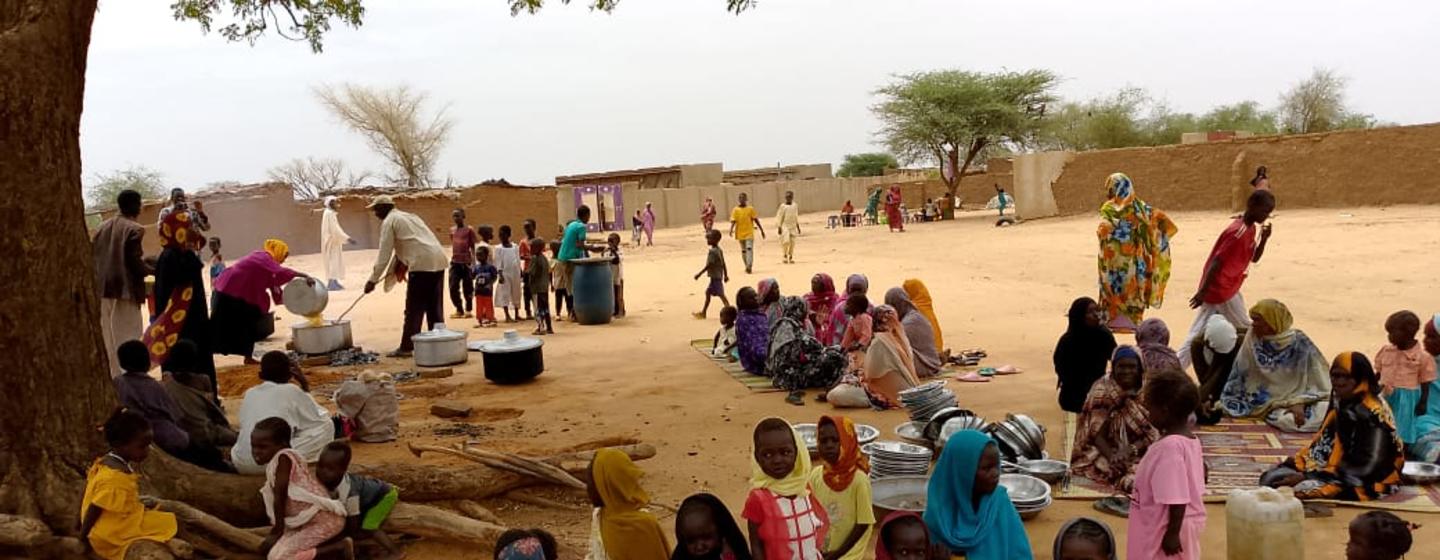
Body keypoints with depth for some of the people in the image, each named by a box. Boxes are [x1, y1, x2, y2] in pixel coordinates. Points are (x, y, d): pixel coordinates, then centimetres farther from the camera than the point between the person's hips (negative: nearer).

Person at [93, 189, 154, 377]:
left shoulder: (102, 227, 10)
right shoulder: (134, 229, -11)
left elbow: (93, 256, 12)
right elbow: (135, 263, -15)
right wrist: (153, 270, 2)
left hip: (103, 289, 7)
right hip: (125, 289, -7)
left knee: (109, 339, 13)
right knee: (127, 338, -4)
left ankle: (114, 378, 19)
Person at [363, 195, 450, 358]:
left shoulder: (389, 221, 3)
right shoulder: (409, 216, 28)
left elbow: (384, 254, -2)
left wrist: (373, 280, 2)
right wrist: (400, 265, 34)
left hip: (421, 265, -8)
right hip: (438, 261, 8)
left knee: (414, 309, -1)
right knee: (435, 307, 12)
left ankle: (406, 348, 3)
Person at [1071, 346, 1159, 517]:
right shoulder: (1102, 391, -4)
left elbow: (1153, 434, -6)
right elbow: (1097, 433, -8)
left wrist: (1131, 450, -24)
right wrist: (1111, 457, -26)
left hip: (1139, 455, 0)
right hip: (1106, 451, 0)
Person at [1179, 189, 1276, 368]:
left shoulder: (1250, 229, 9)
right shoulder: (1238, 232, -22)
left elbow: (1254, 258, 18)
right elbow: (1217, 261, -26)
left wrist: (1264, 239, -1)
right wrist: (1203, 291, -28)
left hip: (1225, 289, 9)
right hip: (1222, 291, -9)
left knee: (1197, 336, 8)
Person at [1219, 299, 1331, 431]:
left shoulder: (1299, 343, -15)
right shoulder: (1252, 339, -5)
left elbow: (1315, 381, -13)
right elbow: (1239, 374, 0)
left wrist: (1299, 404, -27)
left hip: (1291, 400, -5)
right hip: (1261, 400, 5)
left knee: (1289, 420, -35)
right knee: (1225, 407, -12)